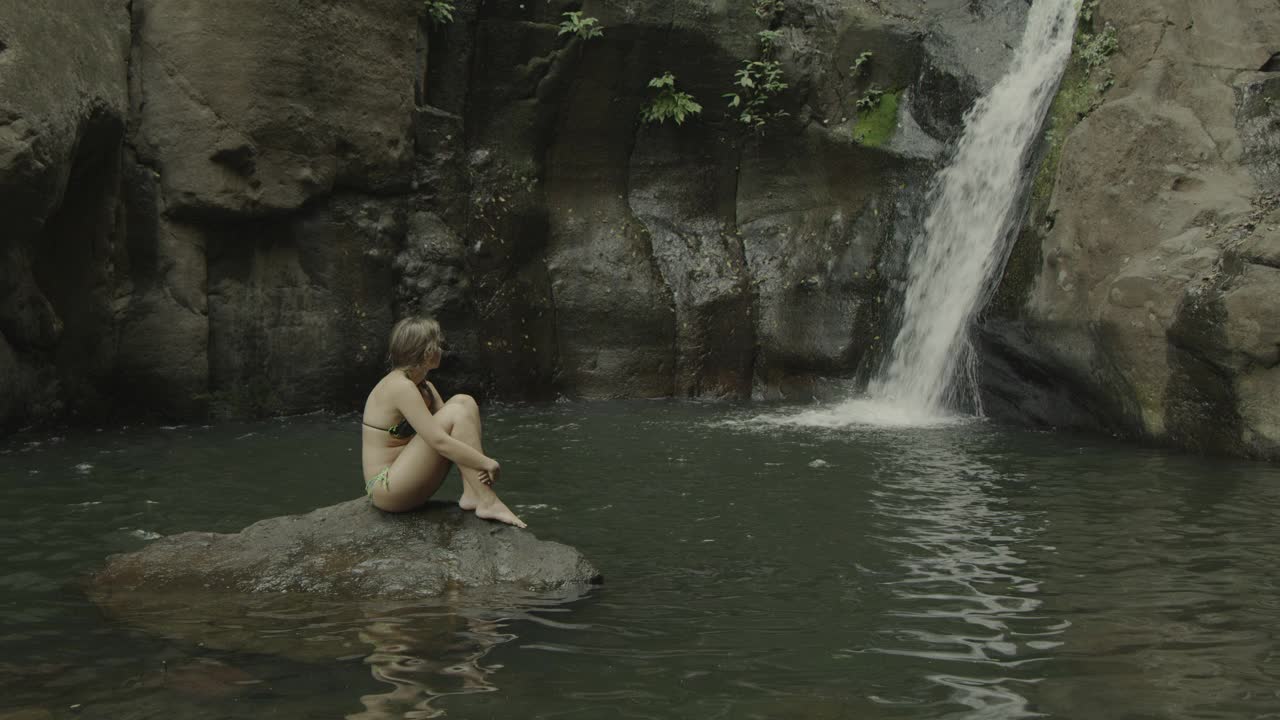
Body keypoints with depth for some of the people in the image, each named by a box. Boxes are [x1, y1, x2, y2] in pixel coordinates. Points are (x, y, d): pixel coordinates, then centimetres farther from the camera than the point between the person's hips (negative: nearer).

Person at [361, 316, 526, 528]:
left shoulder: (424, 387, 12)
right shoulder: (400, 387, -19)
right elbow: (439, 441, -27)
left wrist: (482, 463, -13)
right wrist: (488, 463, -21)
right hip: (386, 489, -9)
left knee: (464, 402, 0)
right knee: (455, 413, -20)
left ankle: (472, 494, -9)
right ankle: (487, 502, -20)